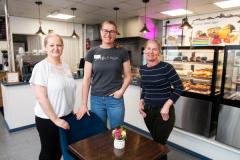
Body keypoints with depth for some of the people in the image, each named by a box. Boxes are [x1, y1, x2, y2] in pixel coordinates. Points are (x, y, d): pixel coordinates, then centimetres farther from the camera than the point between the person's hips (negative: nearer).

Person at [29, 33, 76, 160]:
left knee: (61, 150, 19)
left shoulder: (66, 66, 5)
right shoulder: (41, 67, -15)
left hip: (66, 116, 6)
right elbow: (41, 97, -19)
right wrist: (55, 119, -18)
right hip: (47, 119, -5)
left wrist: (71, 111, 13)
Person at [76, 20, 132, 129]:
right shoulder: (92, 53, 0)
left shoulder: (122, 52, -1)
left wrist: (122, 90, -13)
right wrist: (84, 104, -2)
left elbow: (127, 76, 5)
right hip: (96, 99, 1)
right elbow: (86, 79, 0)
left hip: (115, 99, -1)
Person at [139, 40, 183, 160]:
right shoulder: (142, 69, 2)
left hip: (163, 112, -5)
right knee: (155, 142, 21)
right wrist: (141, 102, 1)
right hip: (147, 111, 5)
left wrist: (167, 105, -18)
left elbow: (179, 87, -12)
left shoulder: (166, 67, -14)